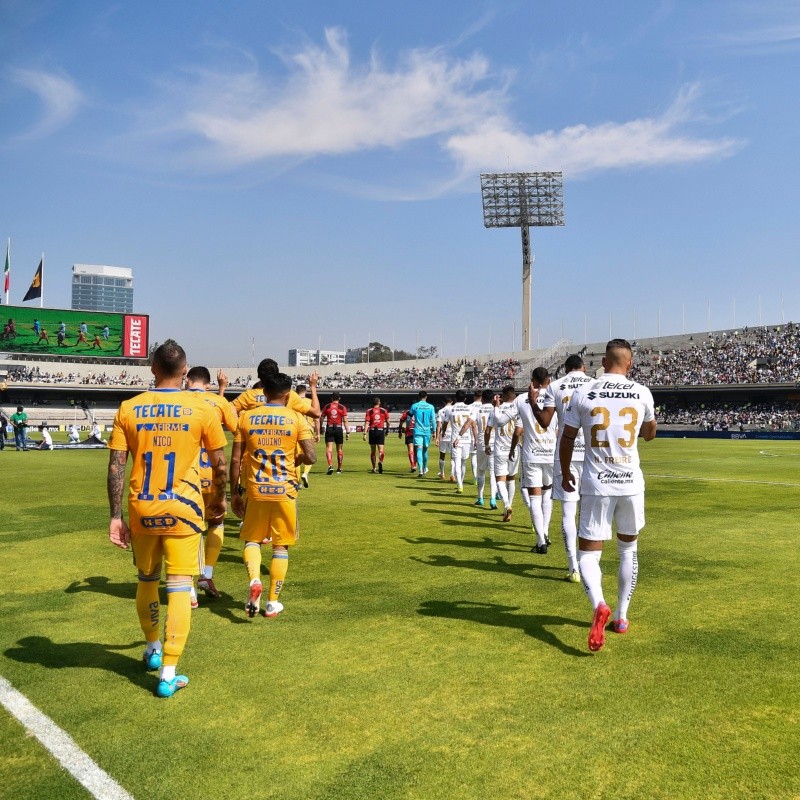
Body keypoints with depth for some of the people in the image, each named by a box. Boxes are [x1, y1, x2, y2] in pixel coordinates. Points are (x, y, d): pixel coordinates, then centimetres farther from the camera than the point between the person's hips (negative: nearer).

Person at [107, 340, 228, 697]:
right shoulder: (202, 409, -5)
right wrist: (219, 498, 18)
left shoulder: (128, 409, 0)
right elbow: (220, 466, 1)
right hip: (182, 508, -2)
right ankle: (168, 673, 1)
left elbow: (115, 467, -4)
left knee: (147, 580, 21)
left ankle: (153, 650, 40)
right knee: (179, 587, 2)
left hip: (142, 508, 3)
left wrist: (115, 516, 1)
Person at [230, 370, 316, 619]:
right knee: (281, 546, 11)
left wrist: (234, 493, 9)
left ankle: (254, 580, -8)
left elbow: (236, 459, 1)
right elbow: (310, 457, -11)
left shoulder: (246, 417, 1)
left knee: (252, 539, 18)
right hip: (285, 491, -1)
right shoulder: (296, 418, -3)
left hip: (255, 491, 1)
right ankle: (273, 602, 13)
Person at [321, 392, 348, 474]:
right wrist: (347, 432, -3)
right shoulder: (342, 408, 1)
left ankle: (330, 466, -24)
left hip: (329, 428, 0)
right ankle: (339, 468, 19)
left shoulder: (327, 407, 4)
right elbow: (345, 421, -4)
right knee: (339, 449, 11)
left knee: (329, 448, -4)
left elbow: (321, 419, 6)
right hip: (339, 429, 0)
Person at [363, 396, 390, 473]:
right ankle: (380, 462, -34)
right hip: (381, 431, 0)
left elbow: (367, 423, -7)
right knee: (381, 449, -4)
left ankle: (374, 468, 16)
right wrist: (387, 430, 25)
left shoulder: (369, 411, 1)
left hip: (372, 431, 0)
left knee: (372, 451, 11)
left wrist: (365, 433, -9)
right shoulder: (384, 411, 4)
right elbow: (387, 422, 10)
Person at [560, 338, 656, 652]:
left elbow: (567, 439, 5)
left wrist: (565, 473, 20)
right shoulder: (642, 393, 0)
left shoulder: (583, 394, -4)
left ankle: (599, 606, -22)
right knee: (628, 549, 20)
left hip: (596, 484, -2)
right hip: (631, 483, 2)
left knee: (588, 552, 5)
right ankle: (622, 615, 27)